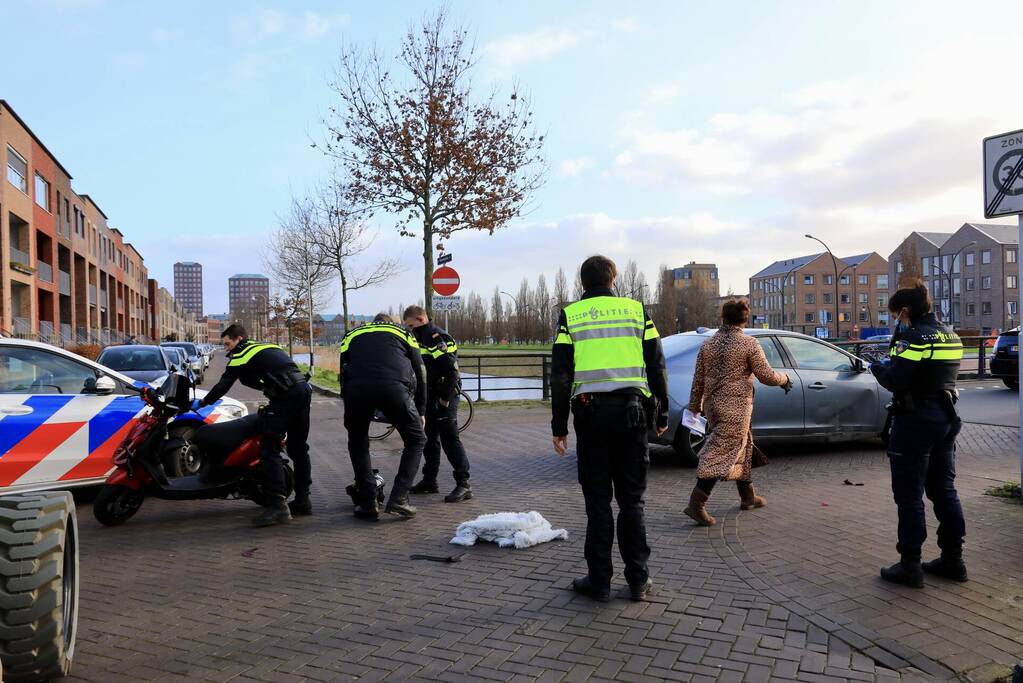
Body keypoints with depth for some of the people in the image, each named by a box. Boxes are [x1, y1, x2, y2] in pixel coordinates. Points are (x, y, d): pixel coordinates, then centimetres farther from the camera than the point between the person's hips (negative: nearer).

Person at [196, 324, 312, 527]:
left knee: (269, 449, -7)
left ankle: (278, 505, -14)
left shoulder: (240, 356, 6)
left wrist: (200, 403, 25)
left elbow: (223, 386, 9)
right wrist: (272, 403, 33)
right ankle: (302, 500, 20)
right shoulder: (269, 347, 29)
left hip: (285, 396, -8)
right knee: (298, 447, 15)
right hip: (304, 388, 8)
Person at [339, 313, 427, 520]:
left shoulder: (352, 335, 35)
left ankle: (367, 504, 19)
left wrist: (349, 419, 36)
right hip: (394, 387, -1)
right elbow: (420, 375, 28)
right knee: (416, 440, 18)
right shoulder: (403, 334, 32)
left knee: (358, 445, 23)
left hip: (356, 390, 2)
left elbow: (343, 373, 30)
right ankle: (398, 499, 9)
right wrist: (420, 411, 38)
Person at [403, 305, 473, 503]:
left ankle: (463, 484, -8)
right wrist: (422, 398, 17)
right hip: (431, 398, 10)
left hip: (444, 397, -10)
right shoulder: (424, 338, 16)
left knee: (450, 438, -10)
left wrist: (445, 398, -20)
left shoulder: (438, 338, -16)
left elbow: (451, 370, -23)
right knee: (430, 439, 16)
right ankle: (429, 481, 27)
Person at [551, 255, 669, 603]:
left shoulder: (570, 316, 4)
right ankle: (638, 579, 15)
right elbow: (656, 366, 6)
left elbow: (560, 375, 0)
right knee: (631, 498, 10)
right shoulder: (637, 310, 7)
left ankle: (599, 580, 10)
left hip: (591, 412, -1)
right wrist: (661, 414, 14)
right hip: (632, 409, 1)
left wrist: (559, 426, 4)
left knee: (598, 499, 6)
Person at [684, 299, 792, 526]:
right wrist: (784, 379, 12)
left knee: (744, 445, 22)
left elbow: (698, 379, 8)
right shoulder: (749, 344, -9)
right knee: (722, 454, -7)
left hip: (713, 405, 7)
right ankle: (696, 503, -15)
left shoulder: (708, 345, 6)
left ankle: (748, 496, 32)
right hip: (735, 406, -6)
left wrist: (695, 405, 18)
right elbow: (766, 376, -8)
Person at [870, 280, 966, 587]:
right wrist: (893, 364, 10)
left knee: (909, 493, 0)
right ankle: (953, 559, 24)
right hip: (945, 418, 9)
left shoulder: (915, 337, -17)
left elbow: (895, 380, -22)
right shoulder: (950, 336, 11)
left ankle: (910, 565, 5)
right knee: (943, 489, 17)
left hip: (916, 420, -9)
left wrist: (878, 368, -3)